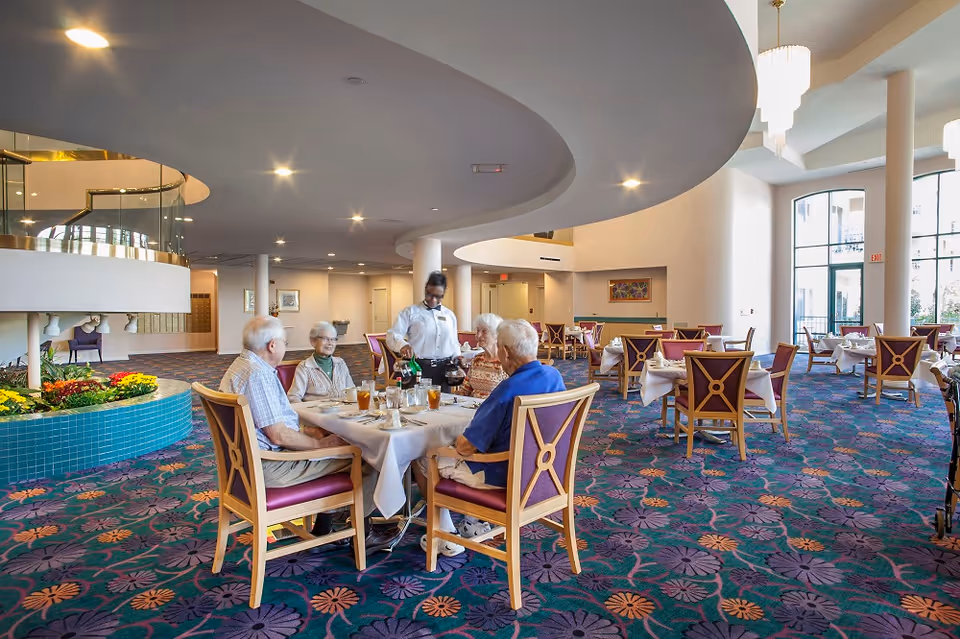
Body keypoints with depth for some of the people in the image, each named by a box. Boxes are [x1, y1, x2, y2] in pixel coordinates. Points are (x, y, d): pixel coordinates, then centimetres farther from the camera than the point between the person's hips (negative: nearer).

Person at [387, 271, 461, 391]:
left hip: (443, 370, 4)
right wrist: (402, 345, -30)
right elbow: (392, 335, -9)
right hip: (418, 368, -4)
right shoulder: (410, 312, -1)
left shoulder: (450, 315, 13)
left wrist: (457, 357, 1)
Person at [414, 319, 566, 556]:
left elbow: (465, 446, -25)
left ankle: (447, 539, 21)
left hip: (503, 477, -8)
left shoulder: (508, 390, -31)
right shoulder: (554, 375, -6)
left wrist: (458, 440, -1)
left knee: (423, 459, 10)